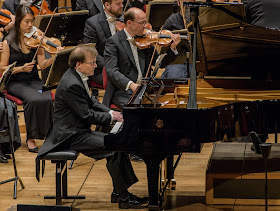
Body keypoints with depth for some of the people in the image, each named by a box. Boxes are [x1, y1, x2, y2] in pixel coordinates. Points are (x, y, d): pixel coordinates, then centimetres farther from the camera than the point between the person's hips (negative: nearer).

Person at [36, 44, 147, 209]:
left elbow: (92, 102, 18)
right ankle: (122, 197, -12)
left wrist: (111, 112, 3)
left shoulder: (78, 78, 10)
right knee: (113, 150, -20)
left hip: (80, 130, 11)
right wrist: (111, 117, -12)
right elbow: (86, 115, -22)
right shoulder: (72, 84, -23)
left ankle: (119, 192, 7)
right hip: (71, 135, -11)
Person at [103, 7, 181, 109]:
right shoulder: (113, 42, -5)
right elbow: (112, 71, -16)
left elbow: (160, 63, 18)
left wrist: (172, 47, 1)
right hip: (122, 92, -6)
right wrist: (131, 84, -31)